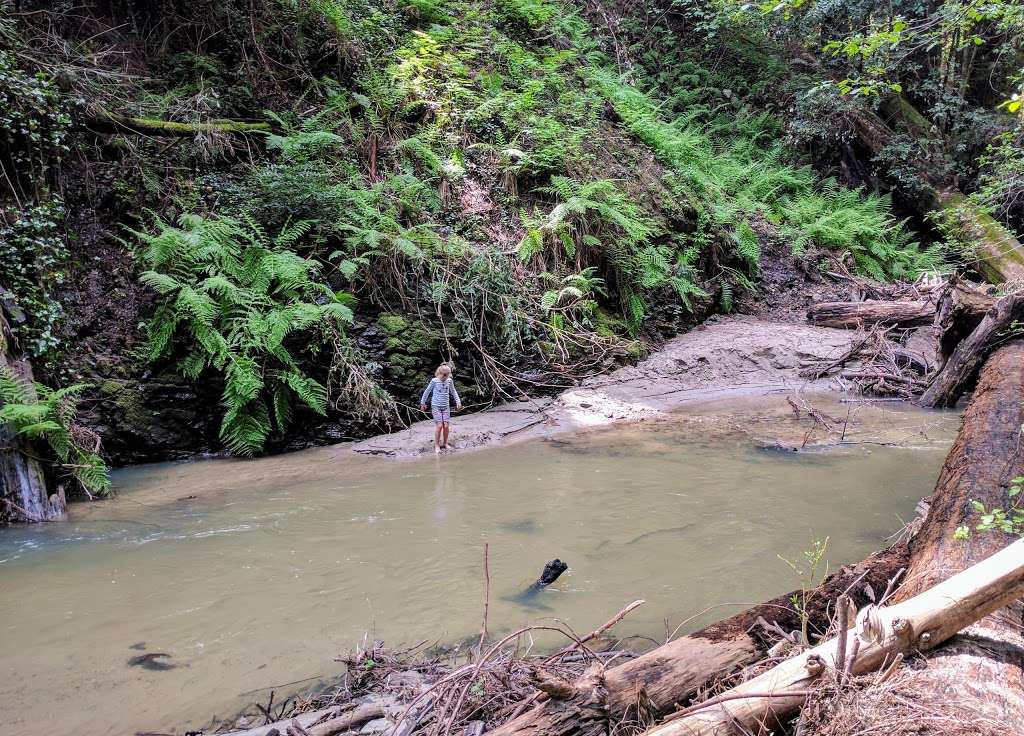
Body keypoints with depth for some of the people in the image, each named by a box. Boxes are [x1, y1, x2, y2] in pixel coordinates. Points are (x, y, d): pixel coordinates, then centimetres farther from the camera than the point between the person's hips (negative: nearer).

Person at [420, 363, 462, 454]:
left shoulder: (449, 381, 0)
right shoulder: (434, 381, -10)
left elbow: (453, 392, 16)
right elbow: (427, 391, 2)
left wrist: (458, 402, 12)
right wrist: (422, 403, 8)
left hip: (446, 406, 3)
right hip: (436, 406, -3)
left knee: (446, 425, -3)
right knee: (439, 425, -11)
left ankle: (445, 443, 16)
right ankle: (436, 445, 1)